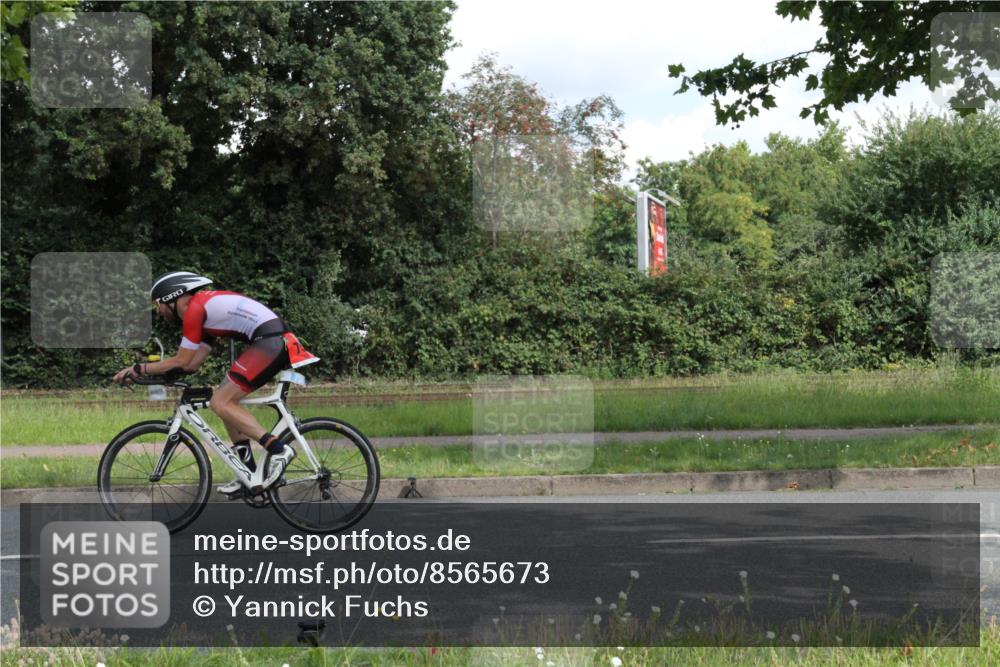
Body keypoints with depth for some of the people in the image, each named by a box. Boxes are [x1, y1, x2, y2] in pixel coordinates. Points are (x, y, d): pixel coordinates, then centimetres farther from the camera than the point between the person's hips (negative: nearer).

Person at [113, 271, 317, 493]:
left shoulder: (194, 308, -5)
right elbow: (192, 364, 24)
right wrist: (149, 367, 24)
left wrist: (137, 369, 4)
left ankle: (278, 450, -15)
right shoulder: (206, 308, 24)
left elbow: (181, 361, -4)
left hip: (270, 341, -10)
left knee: (220, 403, -8)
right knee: (225, 400, 15)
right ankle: (250, 472, 16)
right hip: (278, 340, 10)